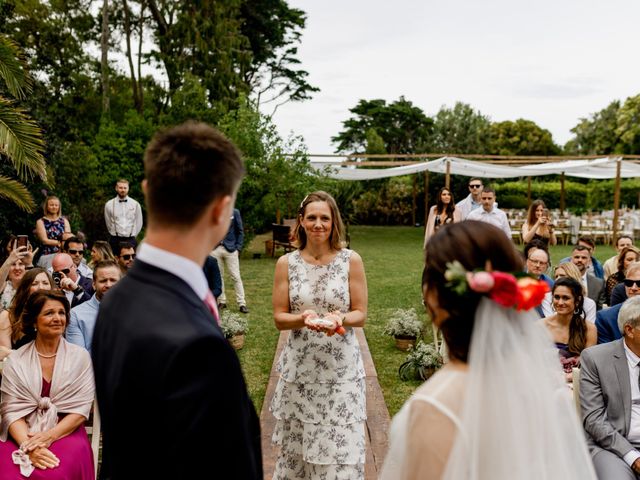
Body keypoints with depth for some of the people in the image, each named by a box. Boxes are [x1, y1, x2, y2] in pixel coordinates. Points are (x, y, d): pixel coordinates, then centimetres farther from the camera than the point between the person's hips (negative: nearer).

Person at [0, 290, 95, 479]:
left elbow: (81, 408, -1)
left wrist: (49, 436, -14)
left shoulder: (80, 357, 3)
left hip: (66, 433, -1)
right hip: (22, 436, 1)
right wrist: (28, 446, -19)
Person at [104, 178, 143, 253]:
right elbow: (108, 223, 11)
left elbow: (139, 223, 9)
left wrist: (132, 236, 9)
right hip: (115, 240, 0)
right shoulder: (109, 204, 2)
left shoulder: (135, 204, 3)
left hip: (130, 240, 0)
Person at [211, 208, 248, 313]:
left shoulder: (235, 212, 1)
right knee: (218, 276, 8)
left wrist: (238, 248, -3)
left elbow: (240, 231, 4)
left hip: (230, 249, -2)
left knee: (236, 276, -3)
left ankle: (242, 304, 2)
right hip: (215, 249, 2)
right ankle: (221, 301, 19)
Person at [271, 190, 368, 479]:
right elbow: (279, 318, 1)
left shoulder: (351, 261, -2)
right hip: (299, 366, 1)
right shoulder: (286, 263, 0)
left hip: (341, 367, -1)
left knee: (341, 445, 0)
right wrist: (303, 319, -20)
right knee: (295, 443, 12)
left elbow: (360, 314, 1)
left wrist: (340, 319, -21)